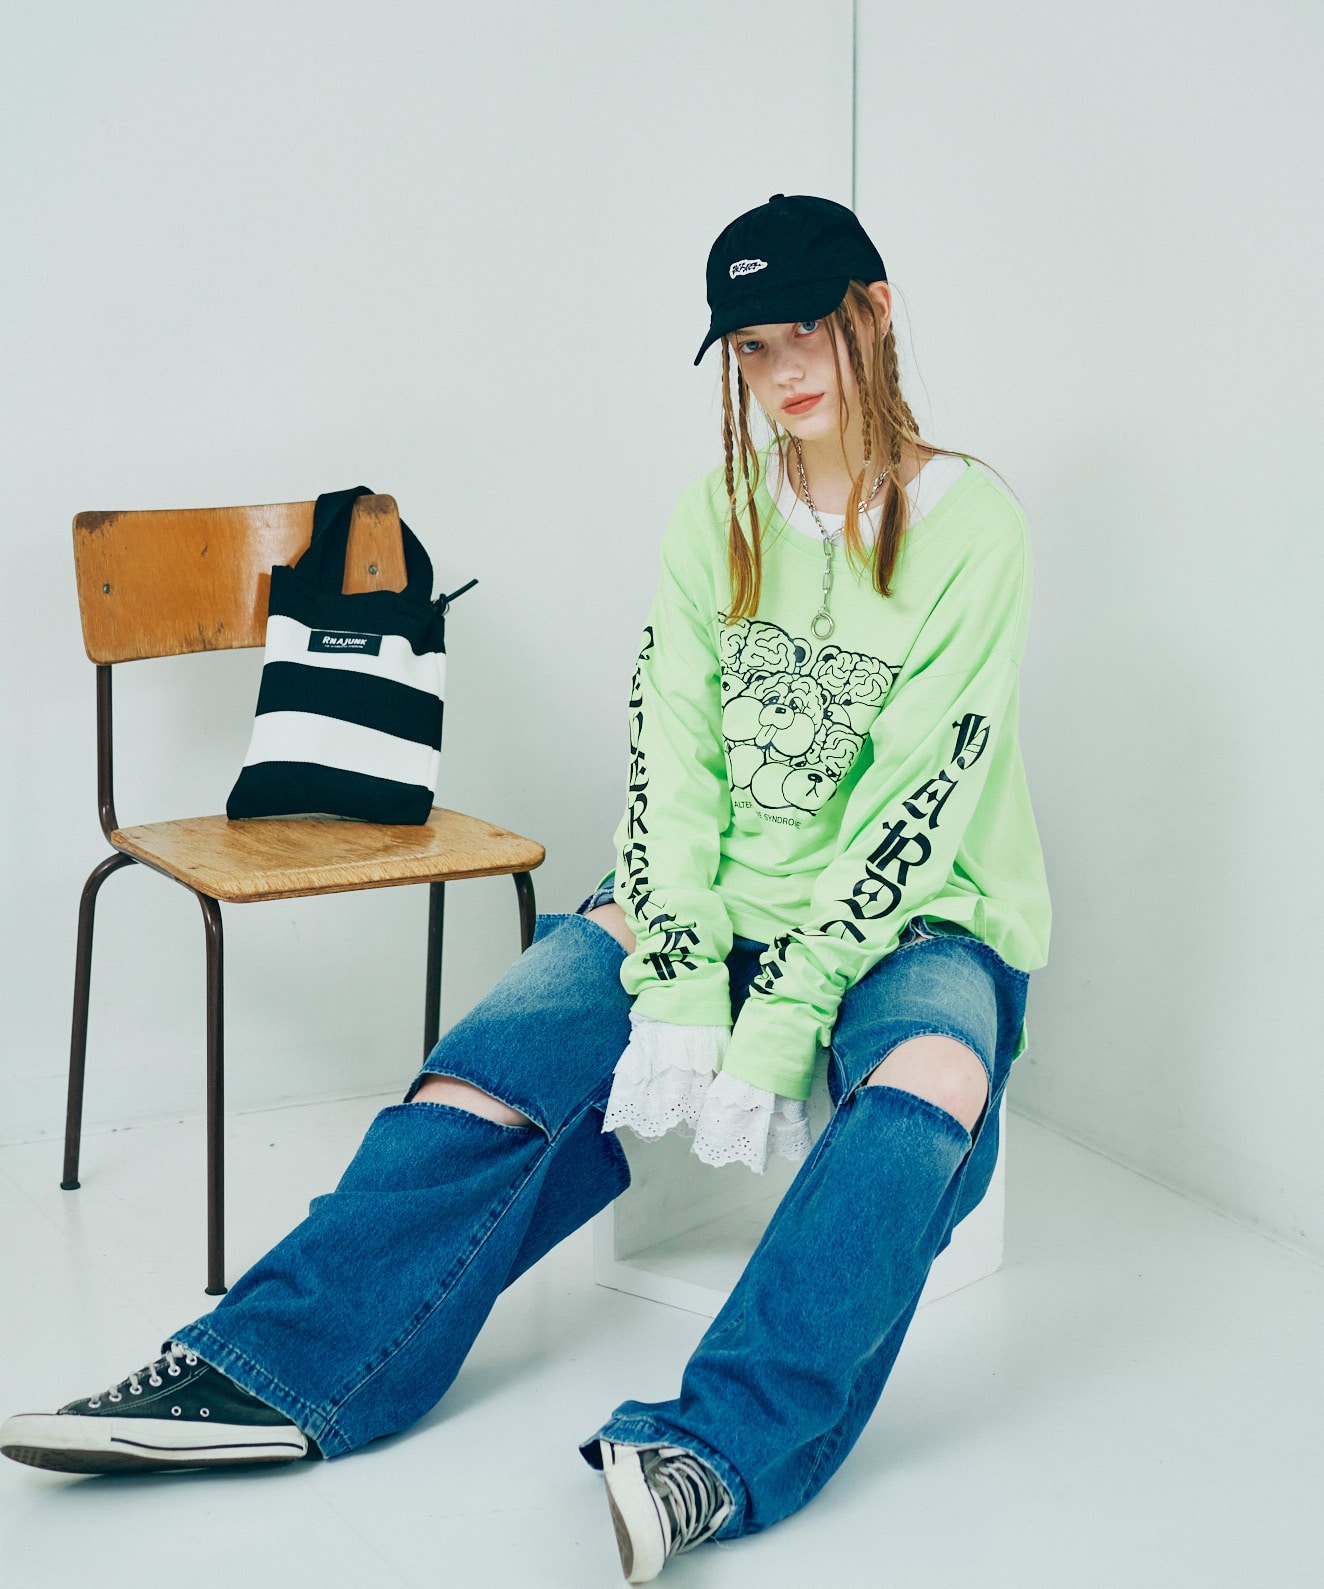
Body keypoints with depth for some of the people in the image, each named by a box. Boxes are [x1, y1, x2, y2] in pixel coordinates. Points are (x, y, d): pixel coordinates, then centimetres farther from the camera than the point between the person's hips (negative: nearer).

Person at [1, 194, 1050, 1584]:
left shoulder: (967, 526, -9)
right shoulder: (716, 516, 6)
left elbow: (914, 805, -16)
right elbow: (672, 755, -2)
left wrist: (775, 1025, -23)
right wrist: (678, 991, -17)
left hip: (912, 918, -4)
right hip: (718, 895, 4)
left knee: (928, 1080, -38)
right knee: (501, 1060, -20)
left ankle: (715, 1452, -51)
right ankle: (271, 1368, -23)